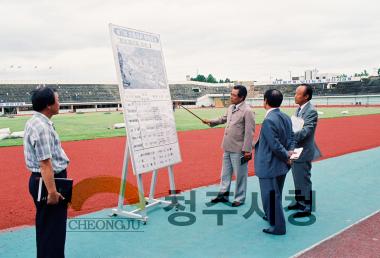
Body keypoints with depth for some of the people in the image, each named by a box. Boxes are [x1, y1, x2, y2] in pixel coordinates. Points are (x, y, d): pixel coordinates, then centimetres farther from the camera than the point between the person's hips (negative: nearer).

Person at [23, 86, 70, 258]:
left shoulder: (34, 122, 10)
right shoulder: (42, 127, -22)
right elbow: (45, 163, -27)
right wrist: (52, 191, -26)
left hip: (39, 180, 10)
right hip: (48, 181, -10)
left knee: (45, 227, 22)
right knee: (52, 229, 0)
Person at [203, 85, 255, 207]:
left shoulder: (247, 111, -17)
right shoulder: (231, 107, 6)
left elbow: (249, 132, -18)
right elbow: (223, 118, 23)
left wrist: (247, 150, -19)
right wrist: (211, 121, 10)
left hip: (238, 149, -8)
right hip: (227, 147, 8)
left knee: (240, 175, 8)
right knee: (225, 173, 19)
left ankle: (239, 198, 23)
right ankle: (223, 194, 33)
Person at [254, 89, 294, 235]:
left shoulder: (268, 121, -24)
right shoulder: (286, 117, 4)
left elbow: (275, 145, -25)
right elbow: (290, 138, 7)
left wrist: (287, 157, -11)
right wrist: (290, 151, -6)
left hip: (270, 166, -9)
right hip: (281, 165, 9)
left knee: (271, 196, 5)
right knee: (276, 194, 25)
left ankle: (278, 227, 15)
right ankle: (273, 216, 42)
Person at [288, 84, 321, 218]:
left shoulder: (311, 111, -19)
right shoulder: (299, 109, 8)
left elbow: (306, 131, -27)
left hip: (303, 151, -9)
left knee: (304, 180, 3)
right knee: (297, 179, 20)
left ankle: (306, 208, 16)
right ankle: (299, 202, 36)